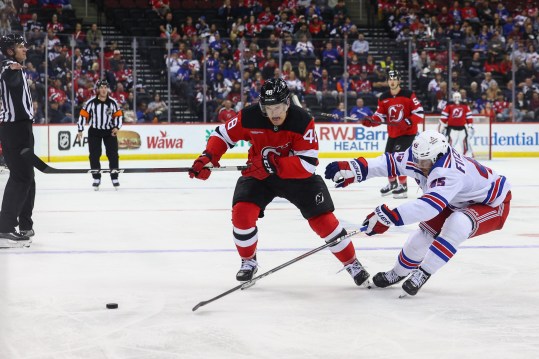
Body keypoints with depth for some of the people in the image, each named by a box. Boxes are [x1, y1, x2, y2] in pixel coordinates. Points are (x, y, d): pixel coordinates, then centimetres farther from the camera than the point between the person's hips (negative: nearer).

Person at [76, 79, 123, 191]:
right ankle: (96, 179, 10)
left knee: (113, 155, -2)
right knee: (94, 156, 0)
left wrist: (116, 127, -11)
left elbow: (119, 115, 3)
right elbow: (83, 115, -6)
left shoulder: (113, 102, -6)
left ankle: (115, 178, 8)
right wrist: (80, 130, -7)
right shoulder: (91, 102, -11)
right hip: (94, 131, -1)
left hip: (109, 131, 1)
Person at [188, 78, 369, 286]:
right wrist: (207, 158, -21)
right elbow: (224, 134, -5)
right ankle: (249, 261, 10)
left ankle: (352, 263, 15)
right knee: (241, 213, -17)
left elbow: (308, 163, -30)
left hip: (296, 175, -2)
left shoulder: (303, 121, -27)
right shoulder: (250, 117, -21)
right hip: (258, 175, 2)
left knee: (323, 219, -6)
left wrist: (272, 164, -40)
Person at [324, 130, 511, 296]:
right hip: (460, 203, 9)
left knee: (457, 225, -34)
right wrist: (354, 169, -29)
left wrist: (387, 217, -58)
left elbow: (429, 206, -53)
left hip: (492, 205, -9)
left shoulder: (449, 173, -42)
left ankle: (422, 273, -21)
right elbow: (391, 161, -15)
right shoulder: (422, 156, -18)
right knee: (426, 230, 6)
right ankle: (398, 273, 29)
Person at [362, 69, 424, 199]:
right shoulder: (383, 98, 1)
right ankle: (392, 182, 35)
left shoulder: (408, 95, -14)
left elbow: (419, 113, -14)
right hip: (392, 133, 6)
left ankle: (403, 186, -6)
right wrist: (371, 121, -14)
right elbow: (380, 115, 5)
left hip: (408, 132, -6)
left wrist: (408, 122, -27)